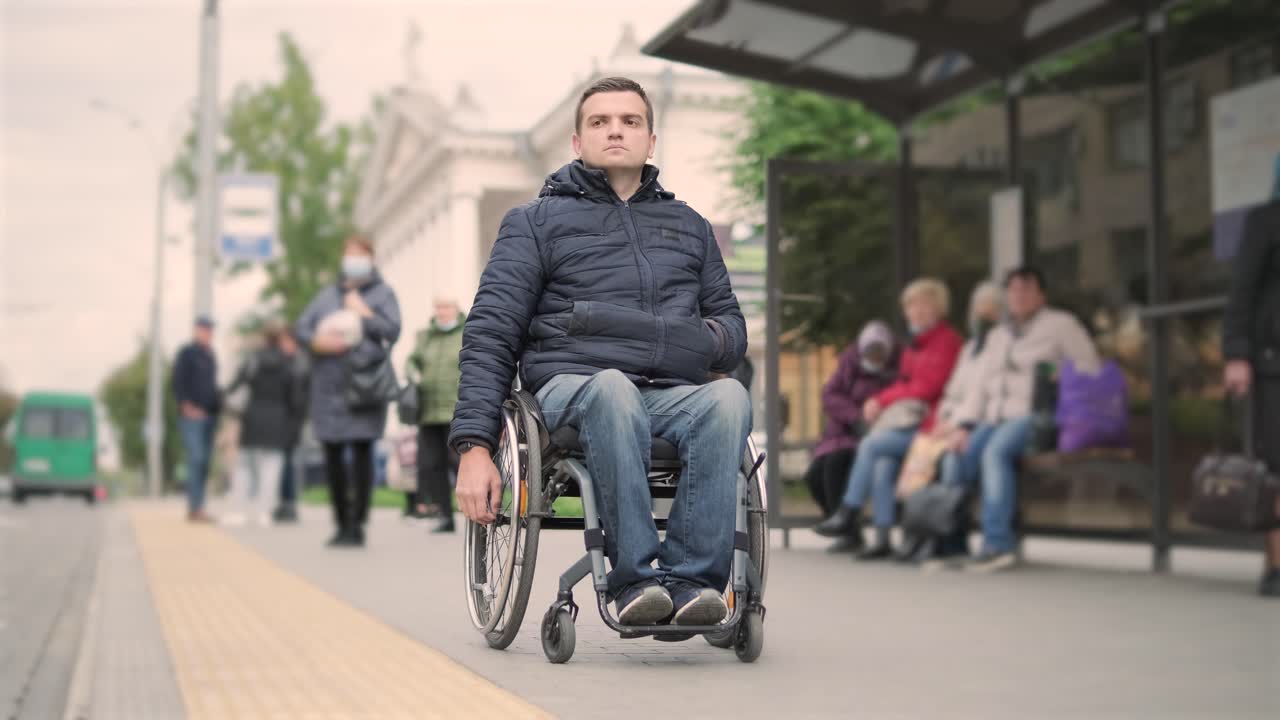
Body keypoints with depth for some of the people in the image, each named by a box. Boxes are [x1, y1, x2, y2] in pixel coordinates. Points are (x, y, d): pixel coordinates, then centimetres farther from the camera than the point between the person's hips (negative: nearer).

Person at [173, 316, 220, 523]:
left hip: (209, 415, 7)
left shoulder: (211, 355, 18)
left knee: (205, 462, 6)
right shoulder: (187, 352, -3)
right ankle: (194, 508, -16)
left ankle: (197, 508, 10)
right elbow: (178, 381, -9)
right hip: (192, 415, -7)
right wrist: (186, 405, -17)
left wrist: (218, 404, 14)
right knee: (196, 458, -14)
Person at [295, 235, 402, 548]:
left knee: (361, 450, -9)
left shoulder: (382, 293, 8)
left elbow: (392, 330, -4)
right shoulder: (327, 294, 19)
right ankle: (342, 522, 15)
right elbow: (301, 328, 12)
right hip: (329, 385, 4)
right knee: (332, 454, 4)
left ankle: (357, 524, -4)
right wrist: (317, 341, -7)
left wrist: (364, 313, -5)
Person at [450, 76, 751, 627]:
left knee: (728, 397, -34)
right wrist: (474, 445, -8)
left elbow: (733, 324, 29)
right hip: (572, 387, -2)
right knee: (612, 388, -40)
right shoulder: (536, 221, 16)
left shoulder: (689, 226, 27)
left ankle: (691, 576, -36)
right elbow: (490, 333, 6)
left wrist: (713, 338, 0)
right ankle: (637, 577, -36)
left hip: (674, 395, 3)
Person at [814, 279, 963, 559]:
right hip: (905, 415, 7)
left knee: (871, 444, -22)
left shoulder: (947, 340, -5)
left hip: (927, 422, -7)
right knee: (883, 465, -20)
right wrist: (880, 402, -2)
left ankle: (848, 515, -11)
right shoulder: (916, 343, 21)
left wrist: (883, 399, -6)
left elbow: (929, 387, -11)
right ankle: (883, 539, -20)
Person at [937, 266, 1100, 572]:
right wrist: (963, 424, 4)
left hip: (1034, 417, -5)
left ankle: (997, 543, -35)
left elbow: (1090, 369, 4)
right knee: (955, 459, -24)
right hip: (995, 418, 5)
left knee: (995, 451, -35)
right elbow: (979, 384, 19)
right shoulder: (998, 335, 27)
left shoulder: (1061, 324, 11)